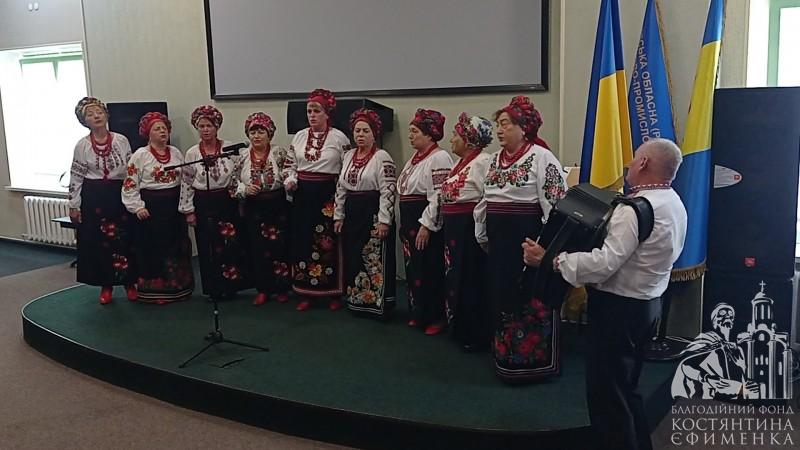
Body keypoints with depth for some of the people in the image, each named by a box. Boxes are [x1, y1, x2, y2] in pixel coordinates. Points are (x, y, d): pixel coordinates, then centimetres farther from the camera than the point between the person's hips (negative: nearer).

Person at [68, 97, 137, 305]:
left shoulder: (121, 140, 0)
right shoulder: (82, 145, -2)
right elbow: (75, 177, 0)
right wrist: (73, 205, -2)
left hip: (120, 195, 0)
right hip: (94, 198, 0)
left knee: (125, 240, 4)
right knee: (98, 242, 5)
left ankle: (130, 283, 19)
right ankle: (106, 285, 19)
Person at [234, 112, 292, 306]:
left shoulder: (279, 153, -4)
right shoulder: (242, 156, 3)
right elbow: (235, 182, 7)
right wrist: (245, 189, -11)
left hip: (278, 206, -2)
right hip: (253, 209, 2)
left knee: (279, 247, 2)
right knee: (257, 249, 6)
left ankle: (281, 289, 17)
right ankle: (262, 289, 19)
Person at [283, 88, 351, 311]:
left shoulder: (339, 138, -4)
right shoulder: (299, 136, 9)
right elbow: (289, 164, 16)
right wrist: (290, 181, -3)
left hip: (328, 195, -4)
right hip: (302, 195, 4)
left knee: (329, 243, 0)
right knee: (302, 241, 7)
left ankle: (334, 293, 13)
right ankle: (305, 293, 18)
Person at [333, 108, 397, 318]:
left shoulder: (382, 157, -9)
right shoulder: (348, 156, 12)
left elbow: (388, 190, -14)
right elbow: (341, 187, 16)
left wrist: (384, 220, -18)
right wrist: (338, 216, 12)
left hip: (374, 214, -7)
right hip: (352, 214, 7)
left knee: (375, 260, -3)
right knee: (352, 259, 12)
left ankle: (378, 304, 7)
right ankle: (356, 301, 24)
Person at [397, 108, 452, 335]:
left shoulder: (439, 158, -15)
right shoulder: (415, 158, 15)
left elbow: (438, 197, -21)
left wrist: (426, 226, -22)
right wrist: (404, 224, 21)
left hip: (426, 223, -9)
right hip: (410, 223, 10)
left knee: (429, 272, -3)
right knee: (414, 269, 14)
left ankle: (436, 318, 8)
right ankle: (419, 314, 25)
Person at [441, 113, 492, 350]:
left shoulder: (483, 162, -16)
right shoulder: (460, 163, 14)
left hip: (470, 229, -9)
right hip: (453, 228, 10)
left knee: (471, 282, 0)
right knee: (456, 278, 16)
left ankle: (476, 335, 12)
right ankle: (460, 329, 29)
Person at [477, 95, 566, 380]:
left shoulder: (542, 158, -11)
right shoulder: (495, 160, 13)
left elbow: (556, 202, -15)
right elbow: (485, 200, 21)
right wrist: (482, 235, 21)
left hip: (528, 238, -8)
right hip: (499, 240, 8)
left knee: (532, 301, 1)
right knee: (501, 298, 14)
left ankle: (535, 361, 15)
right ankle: (506, 356, 29)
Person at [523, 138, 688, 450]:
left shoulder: (637, 208, -23)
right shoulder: (673, 204, 9)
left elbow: (605, 263, -30)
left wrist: (549, 260, -26)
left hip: (619, 308, -10)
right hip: (646, 304, 10)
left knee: (606, 395, 1)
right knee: (625, 389, 22)